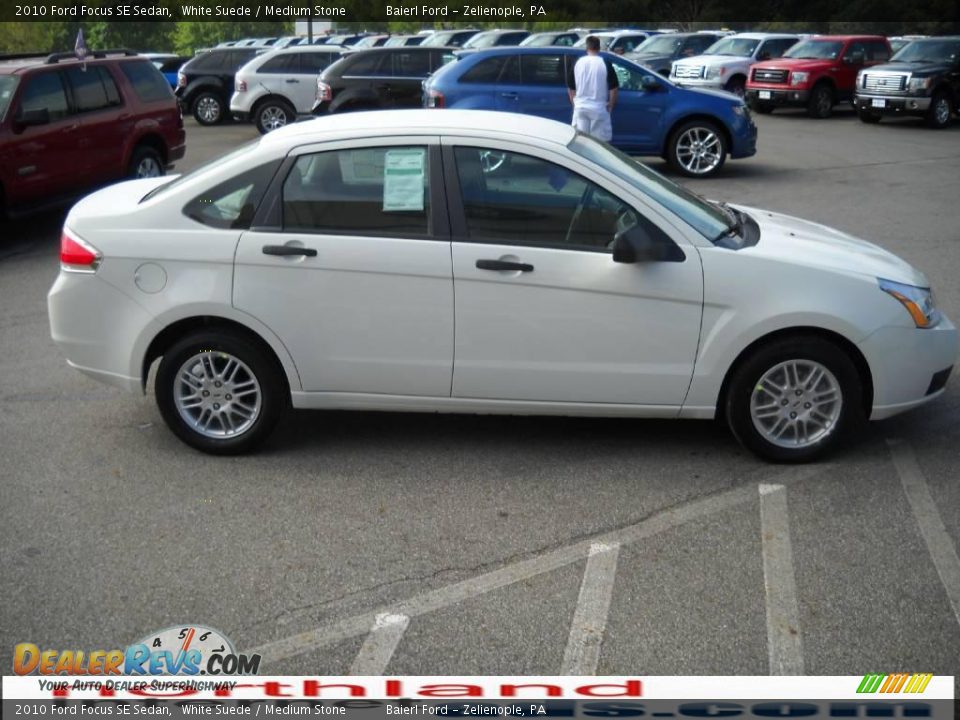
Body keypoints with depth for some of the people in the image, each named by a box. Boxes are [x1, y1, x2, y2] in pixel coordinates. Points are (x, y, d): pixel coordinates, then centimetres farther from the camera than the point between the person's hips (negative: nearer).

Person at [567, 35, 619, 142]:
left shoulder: (578, 63, 2)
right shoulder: (605, 64, -7)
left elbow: (570, 88, 8)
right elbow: (614, 88, -8)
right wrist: (610, 105, 4)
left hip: (580, 108, 3)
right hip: (599, 108, -3)